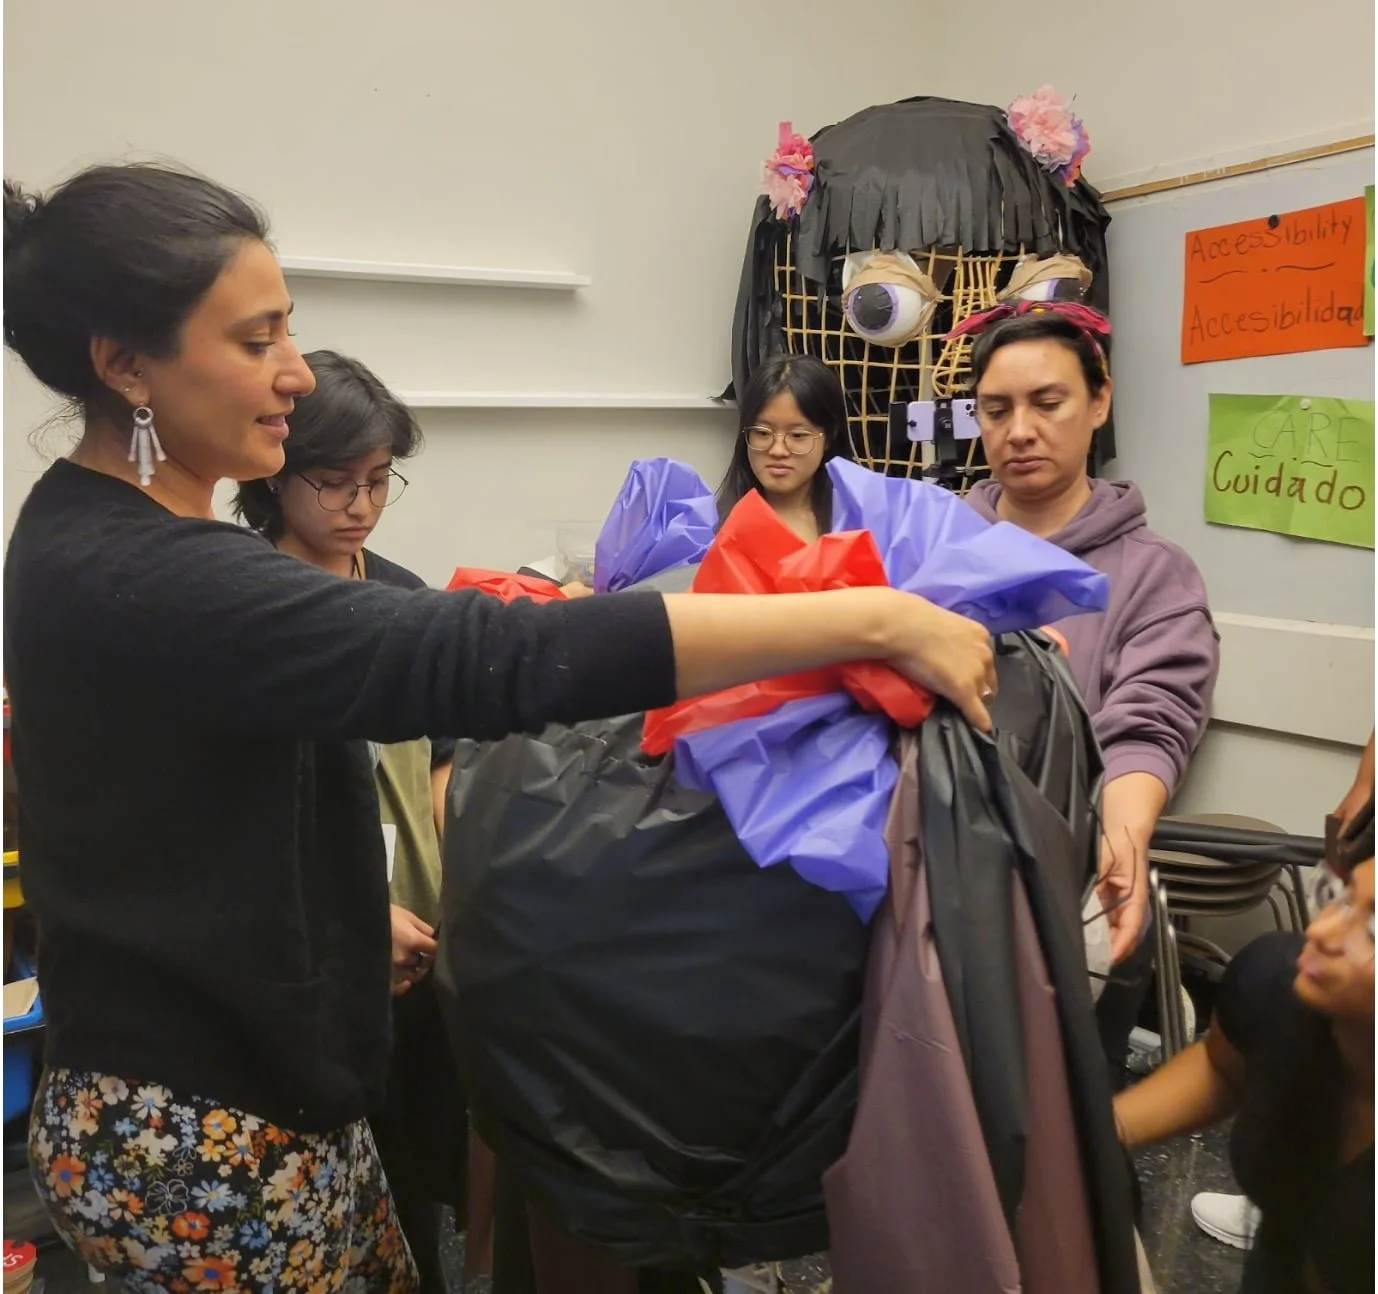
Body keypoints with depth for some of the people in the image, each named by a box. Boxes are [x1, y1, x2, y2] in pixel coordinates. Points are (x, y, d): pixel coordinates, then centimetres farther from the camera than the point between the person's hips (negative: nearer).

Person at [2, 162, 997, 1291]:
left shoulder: (101, 534, 4)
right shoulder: (138, 582, -29)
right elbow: (496, 659, -38)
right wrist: (877, 618, -35)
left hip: (228, 1081, 8)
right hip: (197, 1141, -8)